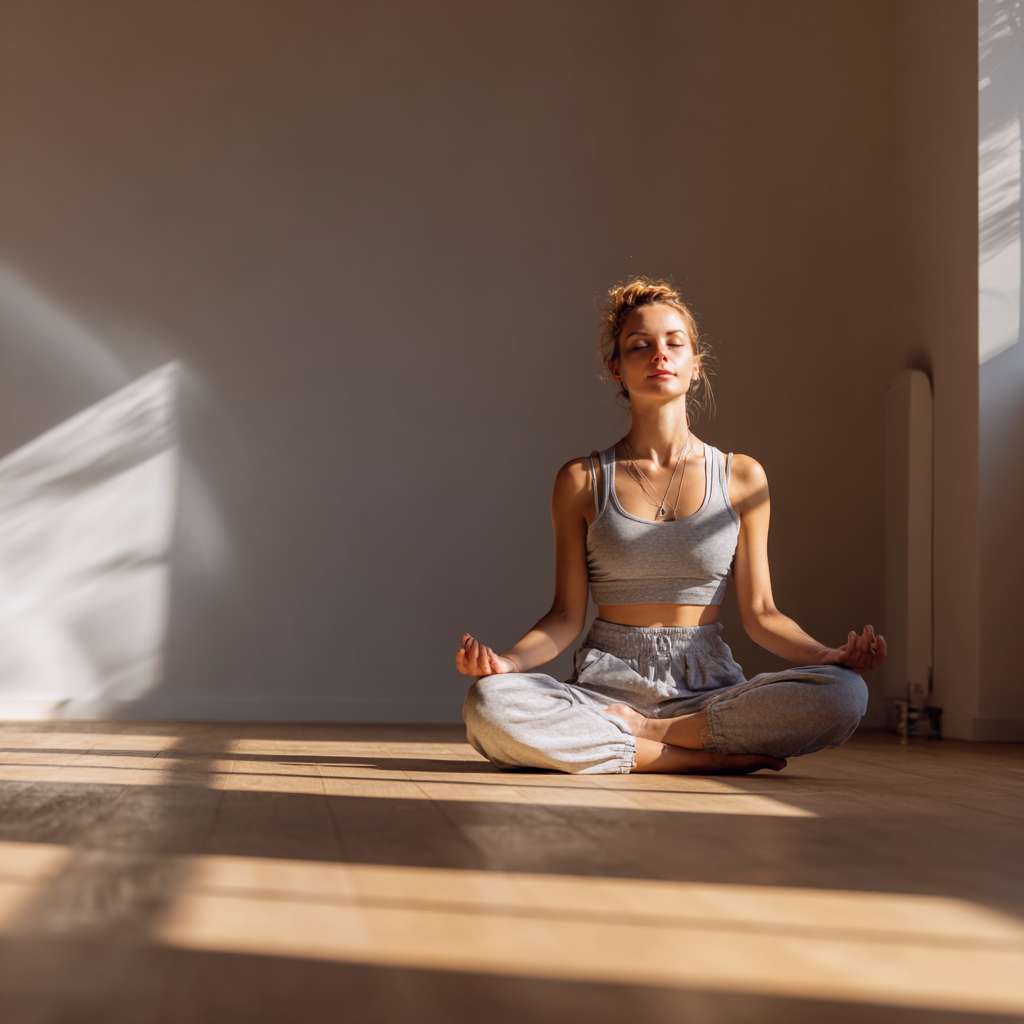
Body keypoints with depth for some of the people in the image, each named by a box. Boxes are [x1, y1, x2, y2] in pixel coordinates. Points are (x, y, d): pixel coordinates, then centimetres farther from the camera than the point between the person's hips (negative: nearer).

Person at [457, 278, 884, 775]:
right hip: (607, 687, 0)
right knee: (488, 705, -33)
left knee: (844, 694, -28)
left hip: (709, 687, 1)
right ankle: (711, 755, -23)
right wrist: (506, 660, -16)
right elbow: (567, 614, 4)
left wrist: (828, 654, -12)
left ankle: (641, 731, -16)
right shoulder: (581, 481, 5)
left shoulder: (742, 478, 7)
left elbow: (759, 612, 7)